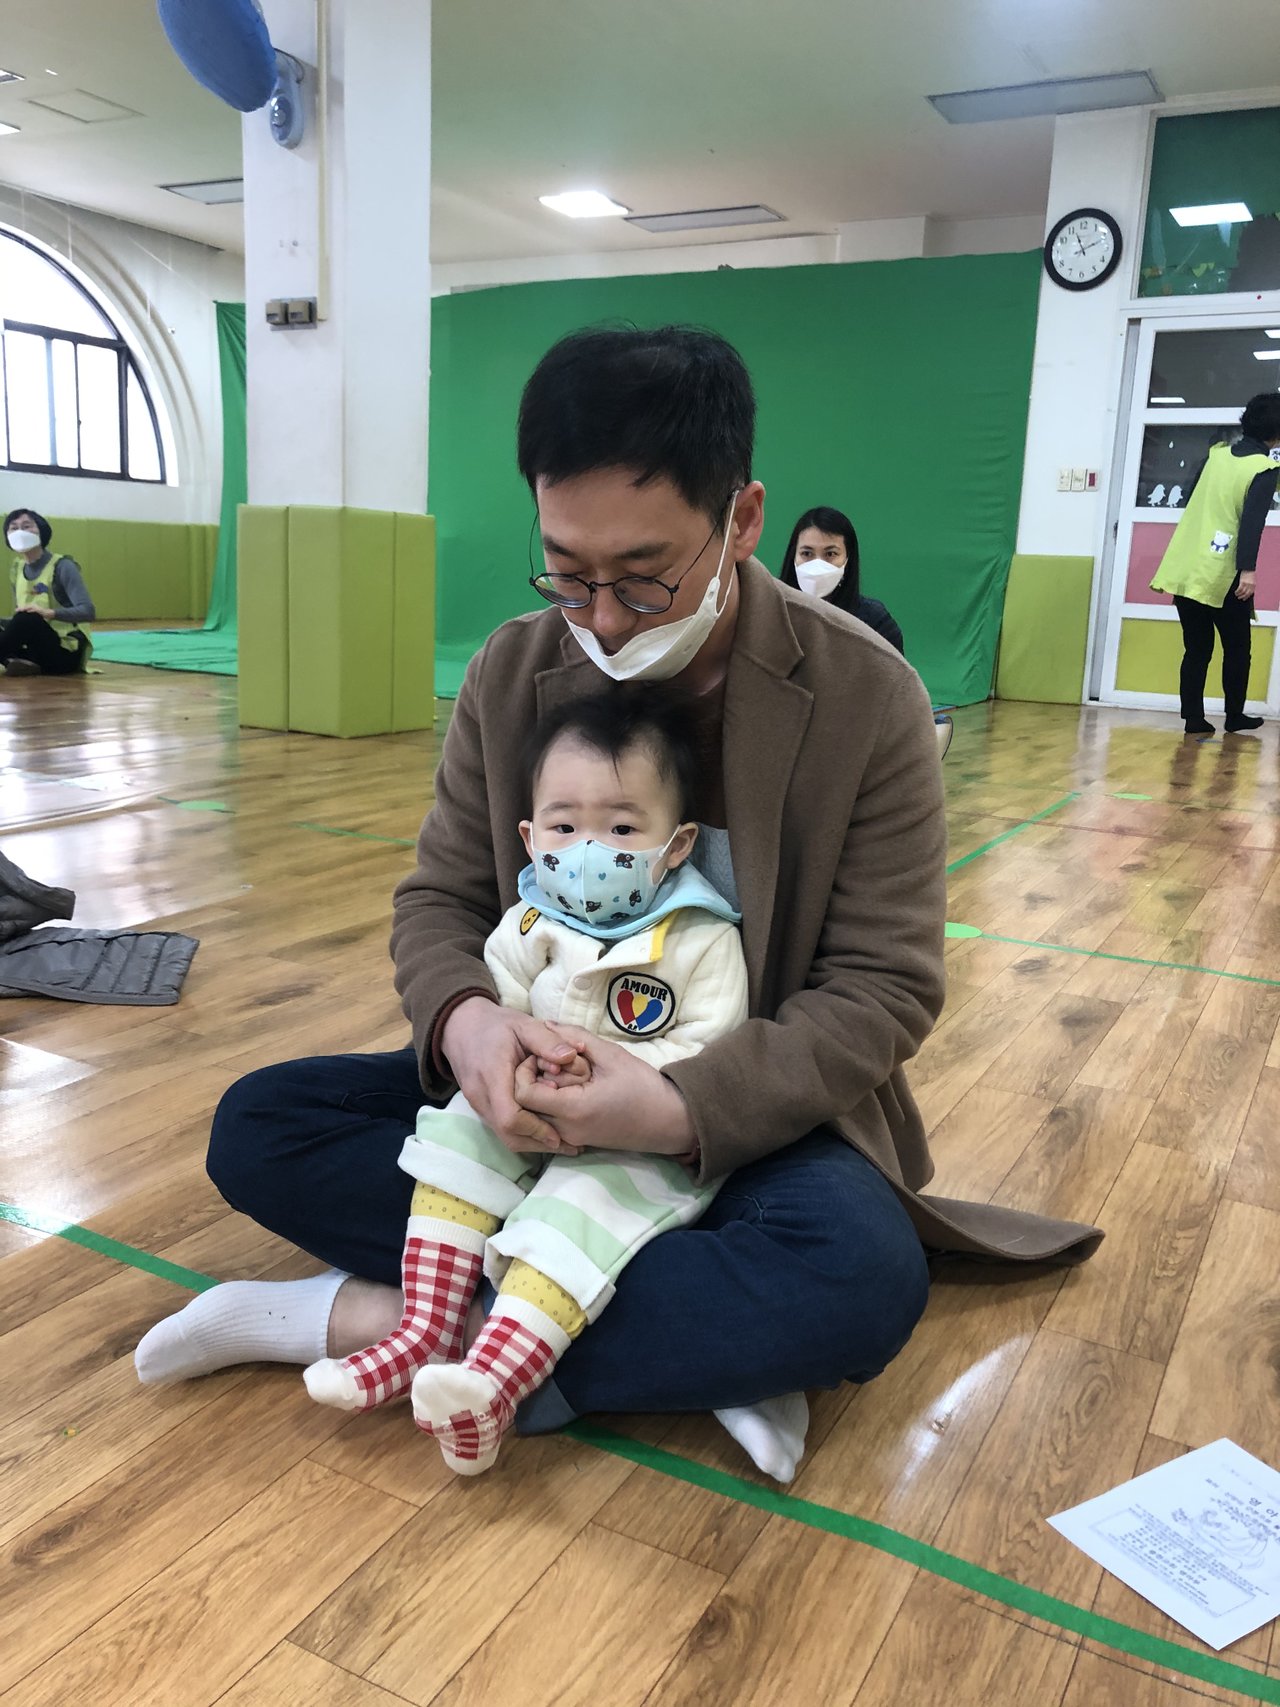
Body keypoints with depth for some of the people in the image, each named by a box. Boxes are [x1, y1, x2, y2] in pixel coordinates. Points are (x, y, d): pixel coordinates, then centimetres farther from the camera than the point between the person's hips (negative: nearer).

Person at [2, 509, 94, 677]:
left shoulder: (62, 566, -11)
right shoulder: (17, 569, 10)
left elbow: (87, 612, -21)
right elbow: (18, 613, 15)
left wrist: (49, 612, -35)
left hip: (66, 652, -6)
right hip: (40, 648, 6)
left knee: (27, 620, -31)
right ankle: (27, 663, -19)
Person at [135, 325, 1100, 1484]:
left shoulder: (867, 696, -14)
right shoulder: (512, 674, -5)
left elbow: (885, 987, -14)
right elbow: (439, 900, 1)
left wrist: (684, 1107, -30)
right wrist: (463, 1017, -25)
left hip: (752, 1107, -3)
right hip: (540, 1085, 4)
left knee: (865, 1279, -34)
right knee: (256, 1128, -15)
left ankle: (358, 1318, -23)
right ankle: (692, 1338, -20)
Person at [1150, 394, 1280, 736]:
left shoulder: (1217, 453, 12)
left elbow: (1190, 503, 22)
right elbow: (1252, 521, -19)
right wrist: (1248, 569, -24)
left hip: (1184, 569, 5)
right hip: (1222, 575, -5)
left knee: (1196, 650, 10)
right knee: (1237, 648, 11)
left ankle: (1194, 718, 5)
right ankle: (1234, 717, 17)